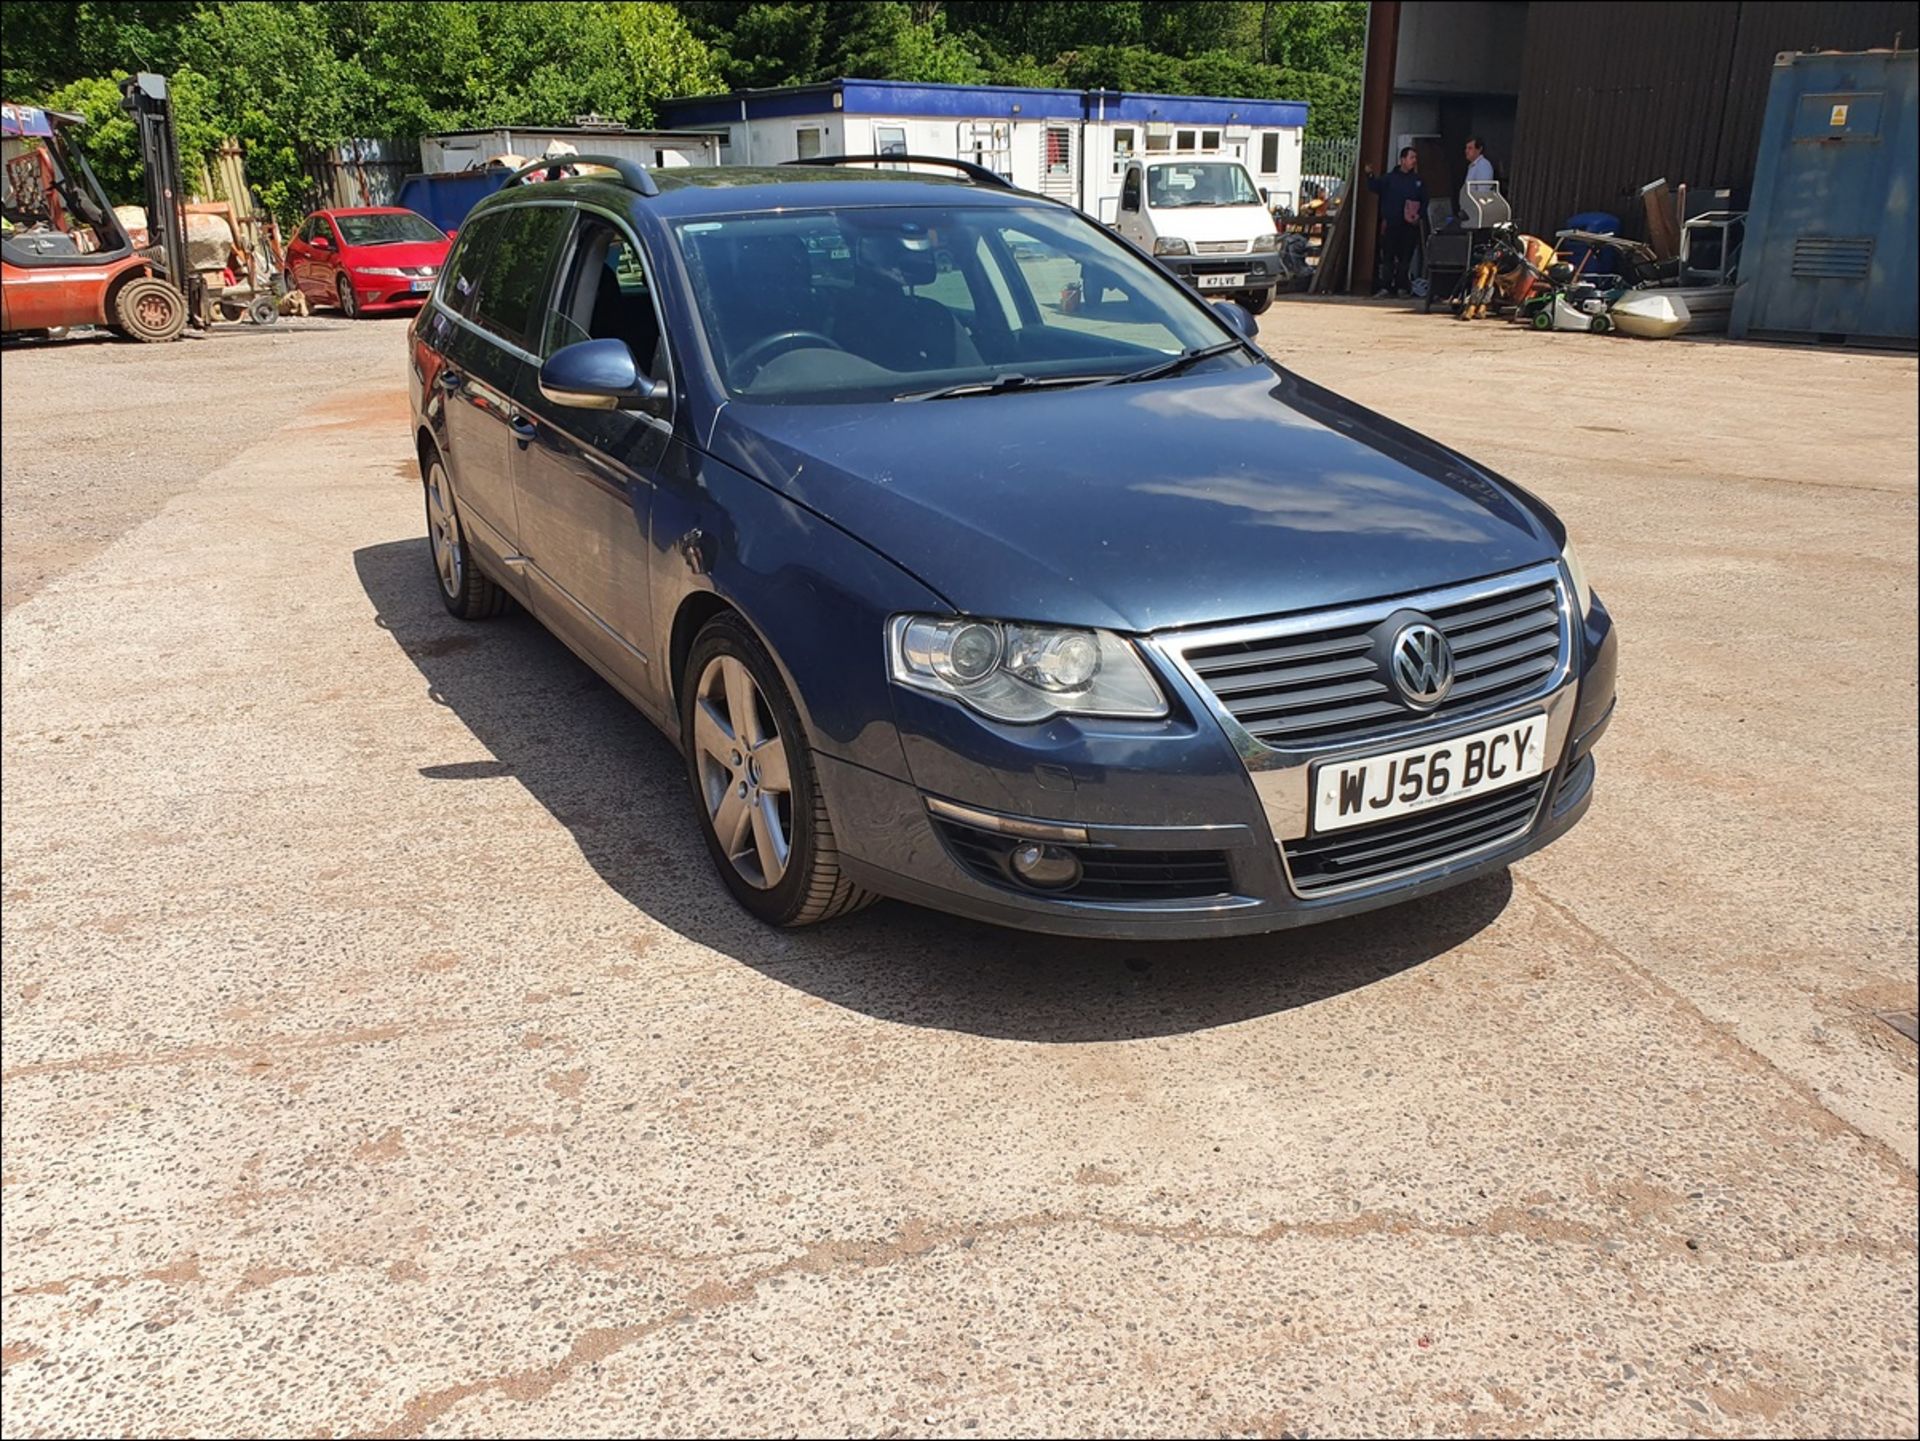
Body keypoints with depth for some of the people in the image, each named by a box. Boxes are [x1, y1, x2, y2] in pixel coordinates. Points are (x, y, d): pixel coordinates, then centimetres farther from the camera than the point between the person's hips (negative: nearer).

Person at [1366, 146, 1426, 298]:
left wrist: (1419, 214, -4)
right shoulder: (1390, 178, 8)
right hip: (1392, 224, -1)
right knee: (1388, 256, -4)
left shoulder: (1418, 181, 12)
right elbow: (1375, 187, -3)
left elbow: (1424, 201, 12)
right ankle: (1387, 286, -1)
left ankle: (1400, 287, 5)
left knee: (1405, 257, 0)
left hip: (1410, 225, 1)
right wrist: (1370, 176, -20)